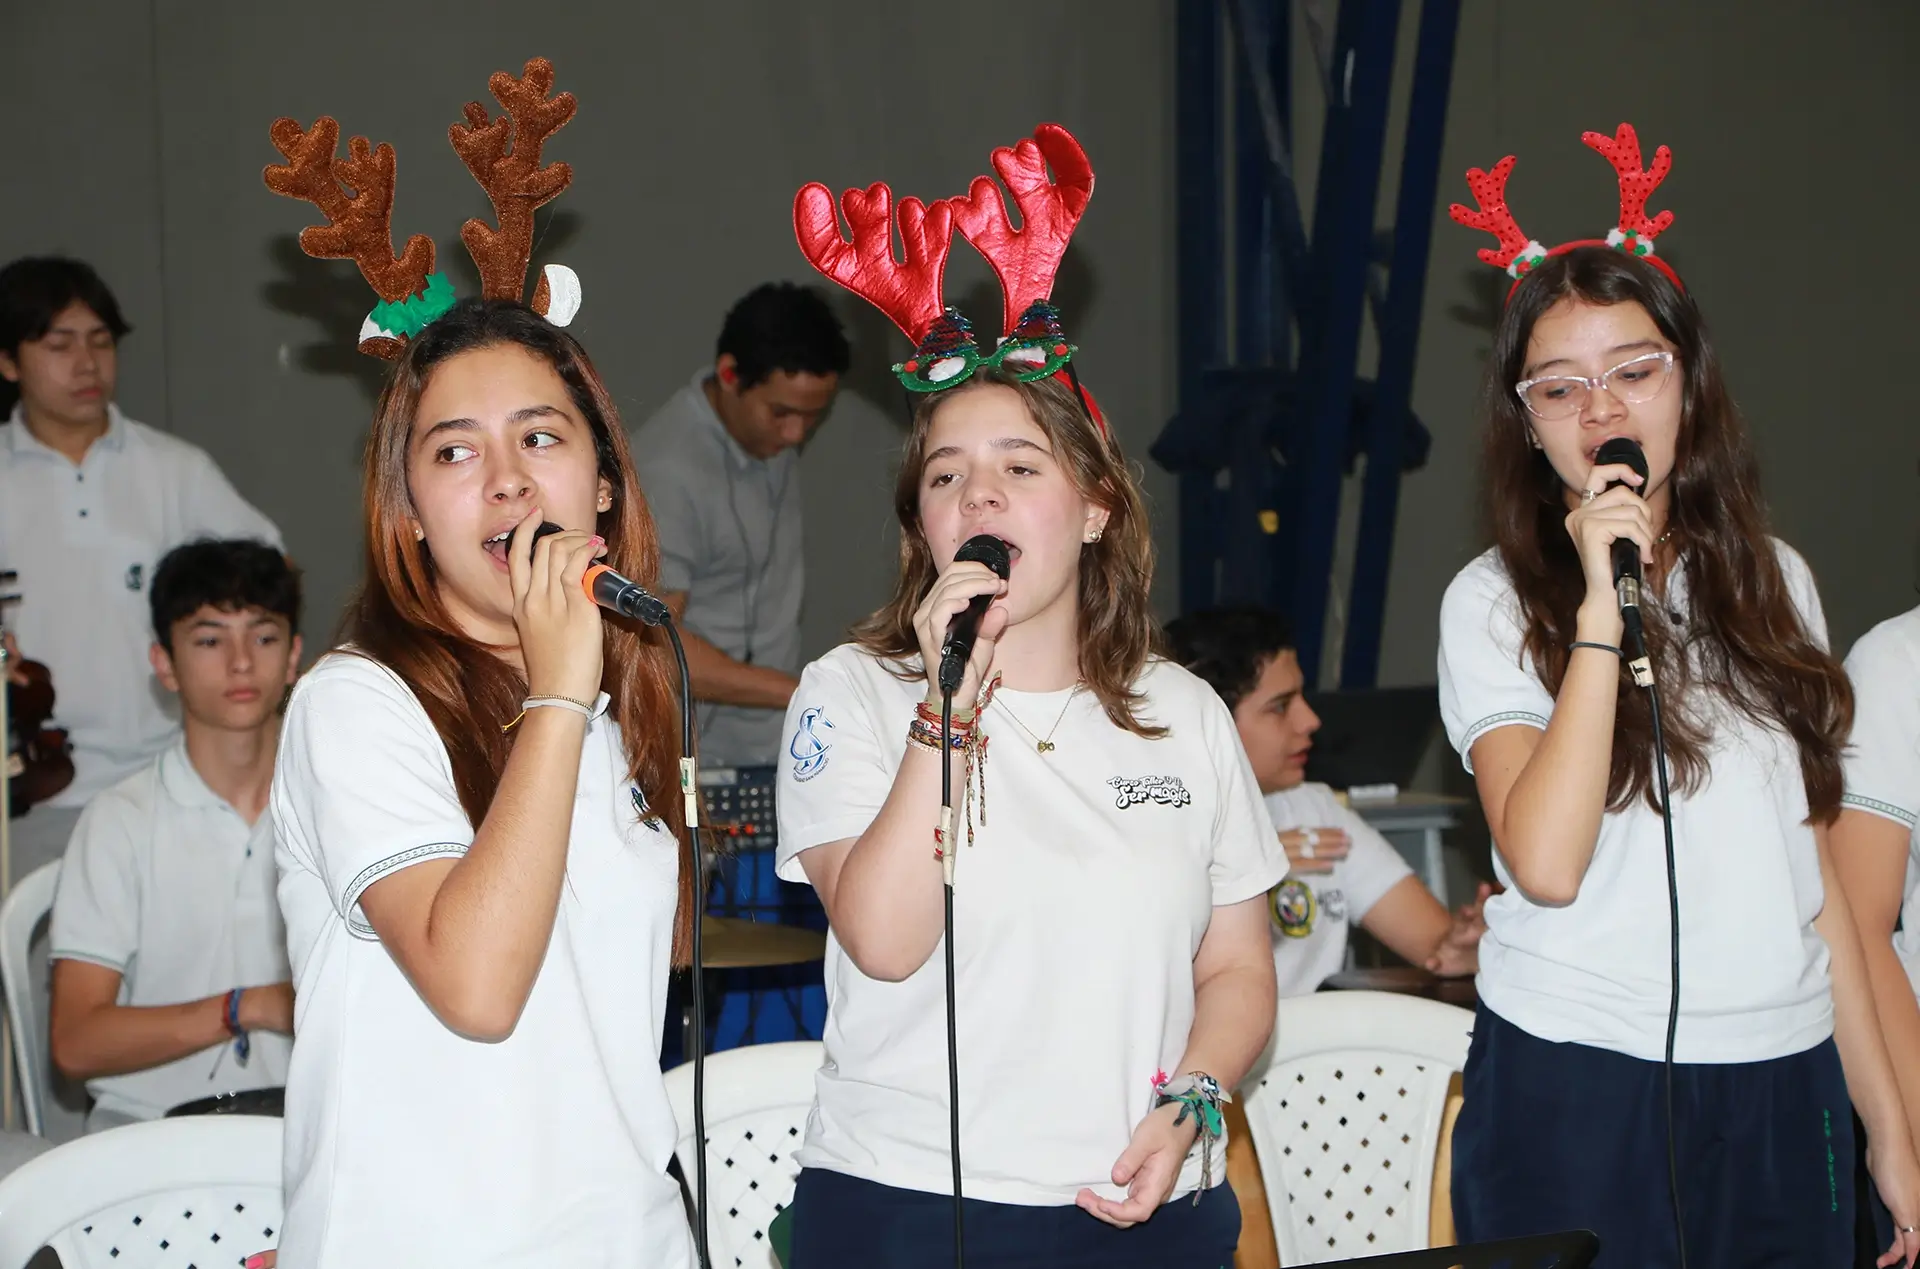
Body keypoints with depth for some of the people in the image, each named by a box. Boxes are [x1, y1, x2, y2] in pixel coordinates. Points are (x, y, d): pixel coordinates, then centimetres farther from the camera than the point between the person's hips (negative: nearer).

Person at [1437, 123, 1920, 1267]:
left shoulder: (1774, 583, 10)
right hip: (1579, 1088, -4)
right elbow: (1547, 864, -19)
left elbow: (1817, 875, 13)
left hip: (1783, 1089, 4)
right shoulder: (1493, 603, -4)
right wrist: (1603, 602, -17)